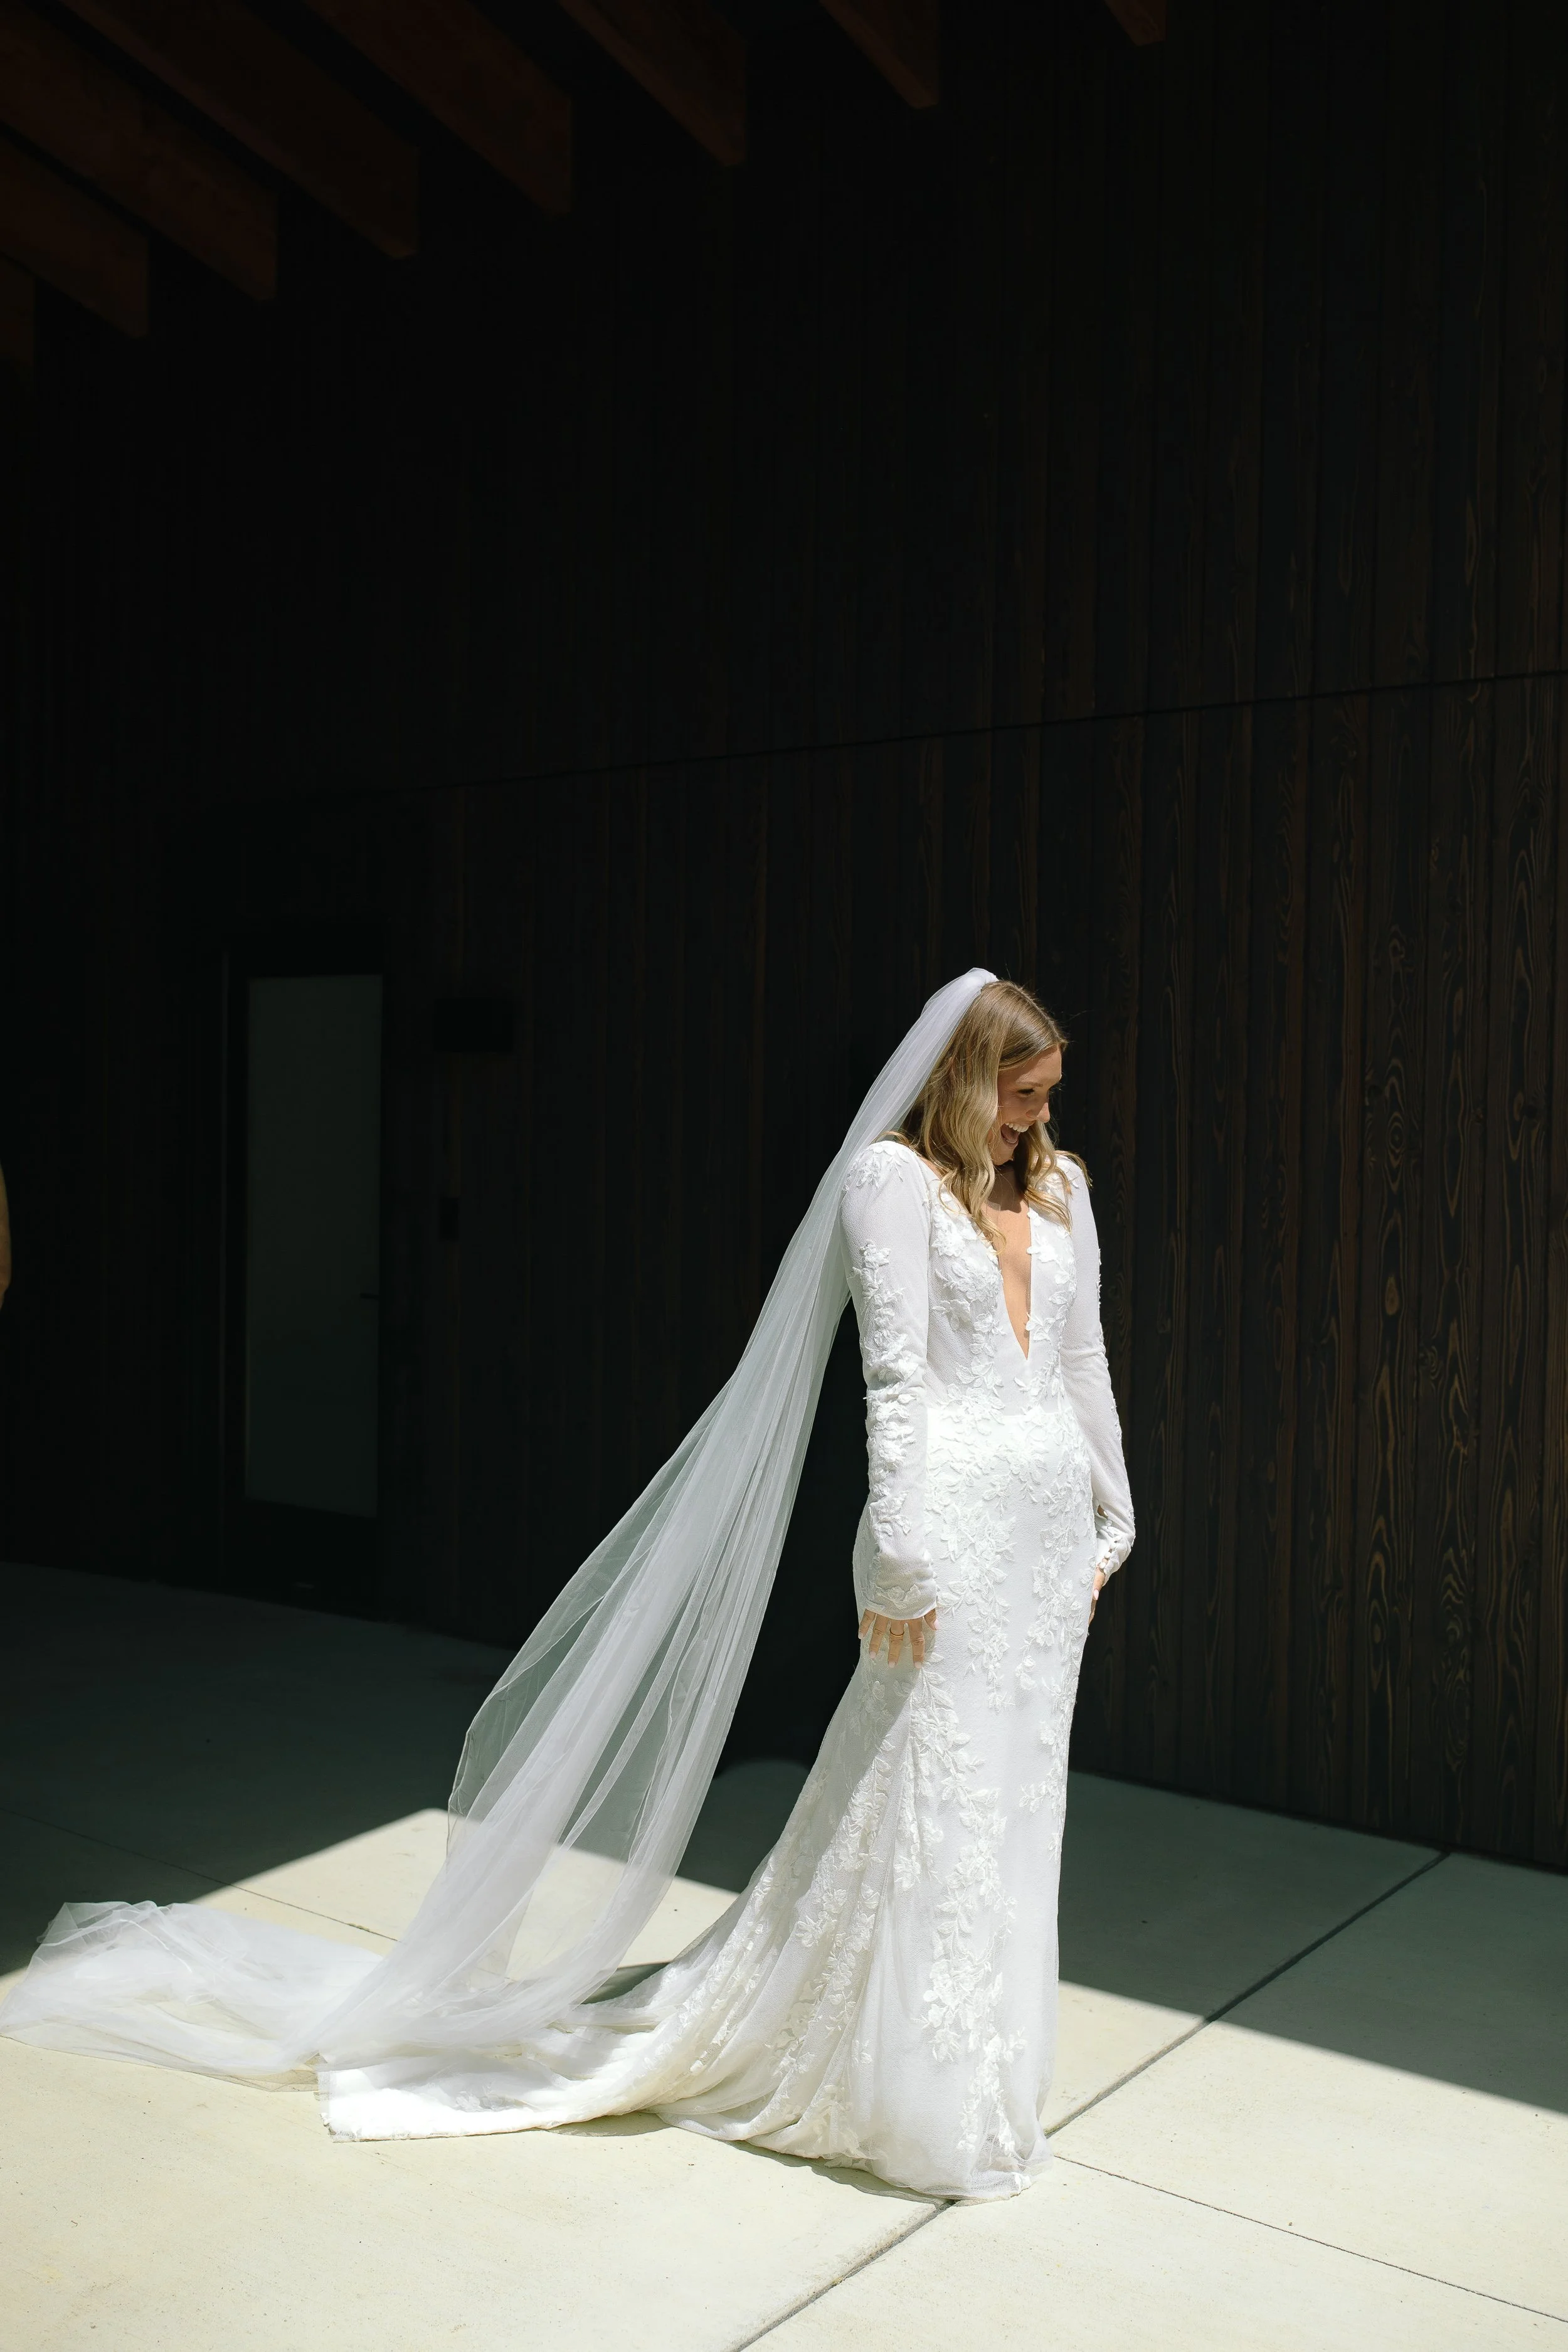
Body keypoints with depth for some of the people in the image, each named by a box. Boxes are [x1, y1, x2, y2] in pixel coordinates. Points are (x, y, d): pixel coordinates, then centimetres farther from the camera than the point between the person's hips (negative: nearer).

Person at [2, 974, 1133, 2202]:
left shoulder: (1058, 1183, 14)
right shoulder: (893, 1176, -8)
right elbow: (897, 1375, -14)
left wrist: (1113, 1516, 18)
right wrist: (900, 1557, -16)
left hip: (1053, 1509, 7)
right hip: (953, 1510, -7)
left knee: (1011, 1790, 12)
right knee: (933, 1791, -1)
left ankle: (982, 2046, 29)